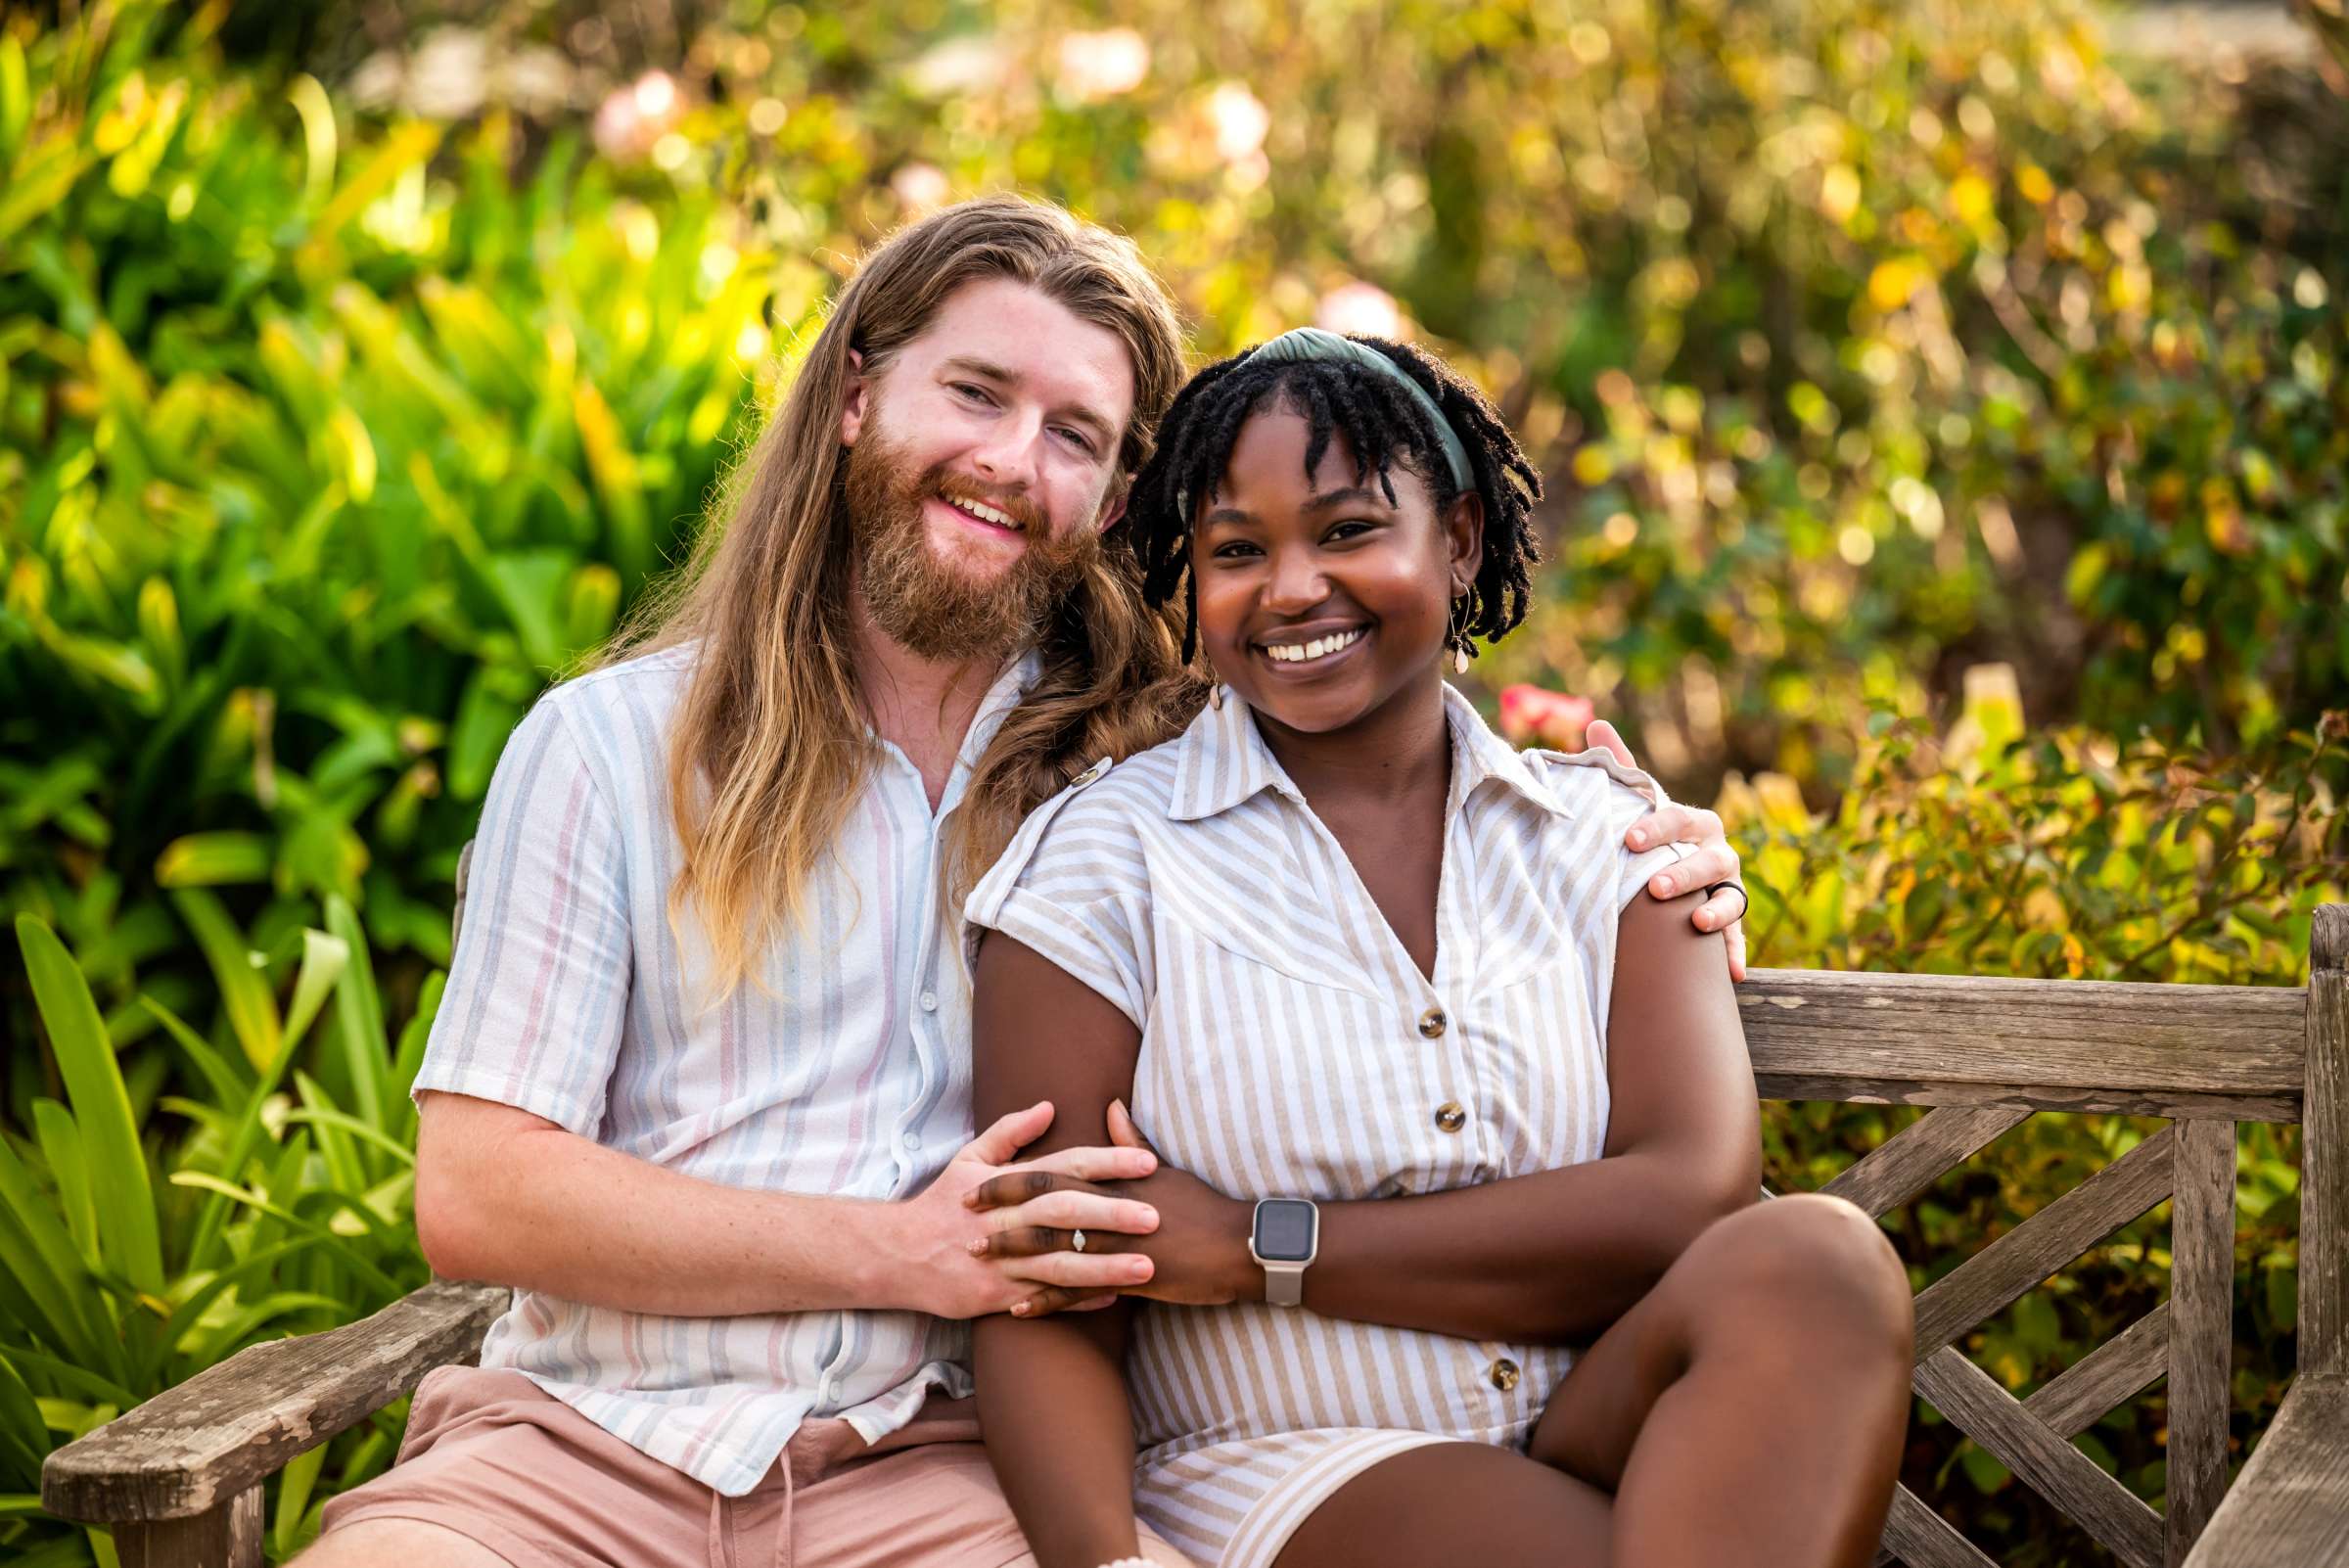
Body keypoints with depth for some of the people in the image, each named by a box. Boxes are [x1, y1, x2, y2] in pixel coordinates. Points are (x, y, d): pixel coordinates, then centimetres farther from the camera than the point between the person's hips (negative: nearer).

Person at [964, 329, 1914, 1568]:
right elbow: (1047, 1323, -5)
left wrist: (1257, 1246, -11)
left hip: (1596, 1447, 5)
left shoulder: (1605, 834, 11)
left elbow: (1693, 1198, -7)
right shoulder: (1104, 863, 2)